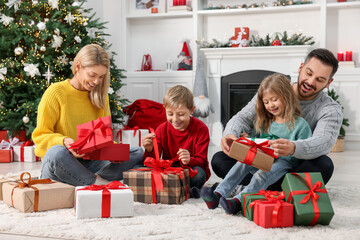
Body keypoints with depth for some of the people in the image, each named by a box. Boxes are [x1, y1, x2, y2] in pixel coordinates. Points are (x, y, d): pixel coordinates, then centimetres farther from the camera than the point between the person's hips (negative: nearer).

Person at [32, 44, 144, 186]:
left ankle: (97, 179, -31)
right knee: (57, 152, -41)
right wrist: (64, 142, -27)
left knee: (139, 153, -13)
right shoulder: (56, 92, -6)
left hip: (90, 163, 5)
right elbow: (40, 136, -6)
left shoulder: (100, 96, 10)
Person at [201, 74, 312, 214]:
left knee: (262, 174, -33)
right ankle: (218, 195, -37)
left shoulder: (300, 124, -2)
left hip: (286, 162, -5)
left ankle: (237, 202, -53)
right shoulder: (264, 122, 16)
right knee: (243, 161, -23)